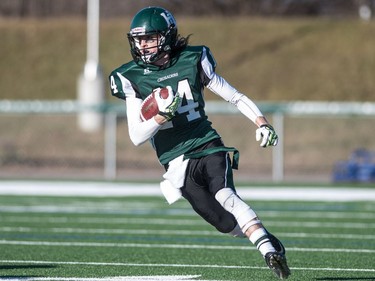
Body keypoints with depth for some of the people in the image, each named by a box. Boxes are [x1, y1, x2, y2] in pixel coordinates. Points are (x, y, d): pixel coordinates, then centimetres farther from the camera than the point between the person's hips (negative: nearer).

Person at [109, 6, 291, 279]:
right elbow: (136, 137, -4)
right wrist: (162, 115, -22)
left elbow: (235, 96, 8)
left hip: (209, 147, -1)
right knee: (228, 224, -7)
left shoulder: (192, 61, -1)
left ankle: (269, 250, -31)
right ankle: (269, 242, 16)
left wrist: (261, 121, -6)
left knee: (225, 196, -30)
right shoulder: (132, 78, -1)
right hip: (178, 162, 1)